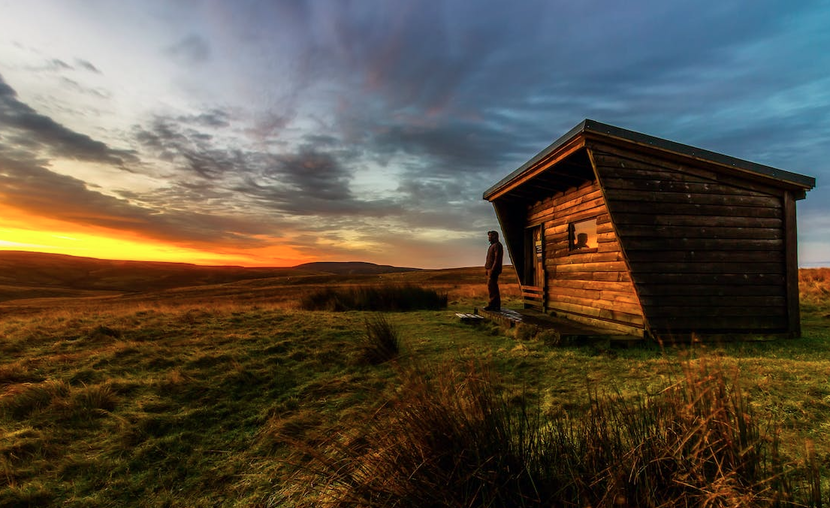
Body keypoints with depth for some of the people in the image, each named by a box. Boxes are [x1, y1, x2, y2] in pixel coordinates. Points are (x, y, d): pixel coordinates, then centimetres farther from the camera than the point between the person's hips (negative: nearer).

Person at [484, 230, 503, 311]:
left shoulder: (497, 245, -10)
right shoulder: (493, 245, 21)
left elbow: (497, 258, -19)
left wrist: (492, 269, -24)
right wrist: (487, 269, 18)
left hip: (493, 269, -11)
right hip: (490, 269, 11)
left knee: (491, 286, -12)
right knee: (494, 287, 10)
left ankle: (492, 304, -11)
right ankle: (497, 305, 12)